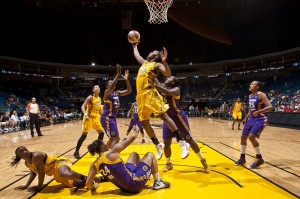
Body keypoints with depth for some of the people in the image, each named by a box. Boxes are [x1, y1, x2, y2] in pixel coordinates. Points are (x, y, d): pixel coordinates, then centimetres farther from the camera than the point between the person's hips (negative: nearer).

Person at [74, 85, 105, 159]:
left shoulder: (99, 99, 11)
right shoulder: (90, 97, -11)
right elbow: (83, 106, -18)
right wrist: (85, 114, -33)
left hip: (96, 118, 7)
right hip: (89, 117, -7)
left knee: (101, 133, 7)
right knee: (84, 135, -8)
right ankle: (76, 152, 4)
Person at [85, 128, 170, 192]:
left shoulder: (94, 165, -3)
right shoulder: (112, 152, -20)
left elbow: (88, 184, -3)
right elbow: (132, 137, -13)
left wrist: (93, 187, 21)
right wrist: (136, 131, 9)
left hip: (124, 187, 7)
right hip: (134, 184, -7)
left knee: (134, 154, 24)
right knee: (150, 155, 13)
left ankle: (147, 173, 47)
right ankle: (158, 183, 21)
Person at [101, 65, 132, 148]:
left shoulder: (117, 93, 11)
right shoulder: (107, 92, -11)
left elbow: (129, 91, 5)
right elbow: (112, 87, -34)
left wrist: (126, 80, -7)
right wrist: (118, 75, -34)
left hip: (113, 117, 9)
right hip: (107, 118, -9)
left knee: (113, 138, 20)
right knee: (116, 138, -14)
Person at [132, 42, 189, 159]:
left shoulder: (157, 64, 4)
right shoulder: (144, 62, 25)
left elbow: (168, 74, -13)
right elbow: (136, 55, 45)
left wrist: (164, 61, -23)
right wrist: (135, 46, 55)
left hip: (150, 94, -8)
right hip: (141, 96, 8)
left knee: (164, 116, -16)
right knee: (144, 123, 5)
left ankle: (182, 142, -13)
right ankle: (158, 146, 16)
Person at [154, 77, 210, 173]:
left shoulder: (176, 89, -14)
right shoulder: (163, 87, 8)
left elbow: (168, 92, -34)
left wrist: (155, 85, -37)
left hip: (178, 117, -6)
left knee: (189, 140, 2)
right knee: (166, 143, 2)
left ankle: (203, 160, 19)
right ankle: (169, 163, 24)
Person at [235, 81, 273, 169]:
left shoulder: (261, 95, -15)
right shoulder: (250, 96, 10)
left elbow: (270, 107, -24)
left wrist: (258, 112, -34)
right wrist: (246, 118, 14)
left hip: (261, 119, -9)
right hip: (252, 118, 9)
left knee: (251, 136, -22)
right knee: (243, 137, 6)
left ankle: (259, 159, -5)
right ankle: (242, 158, 20)